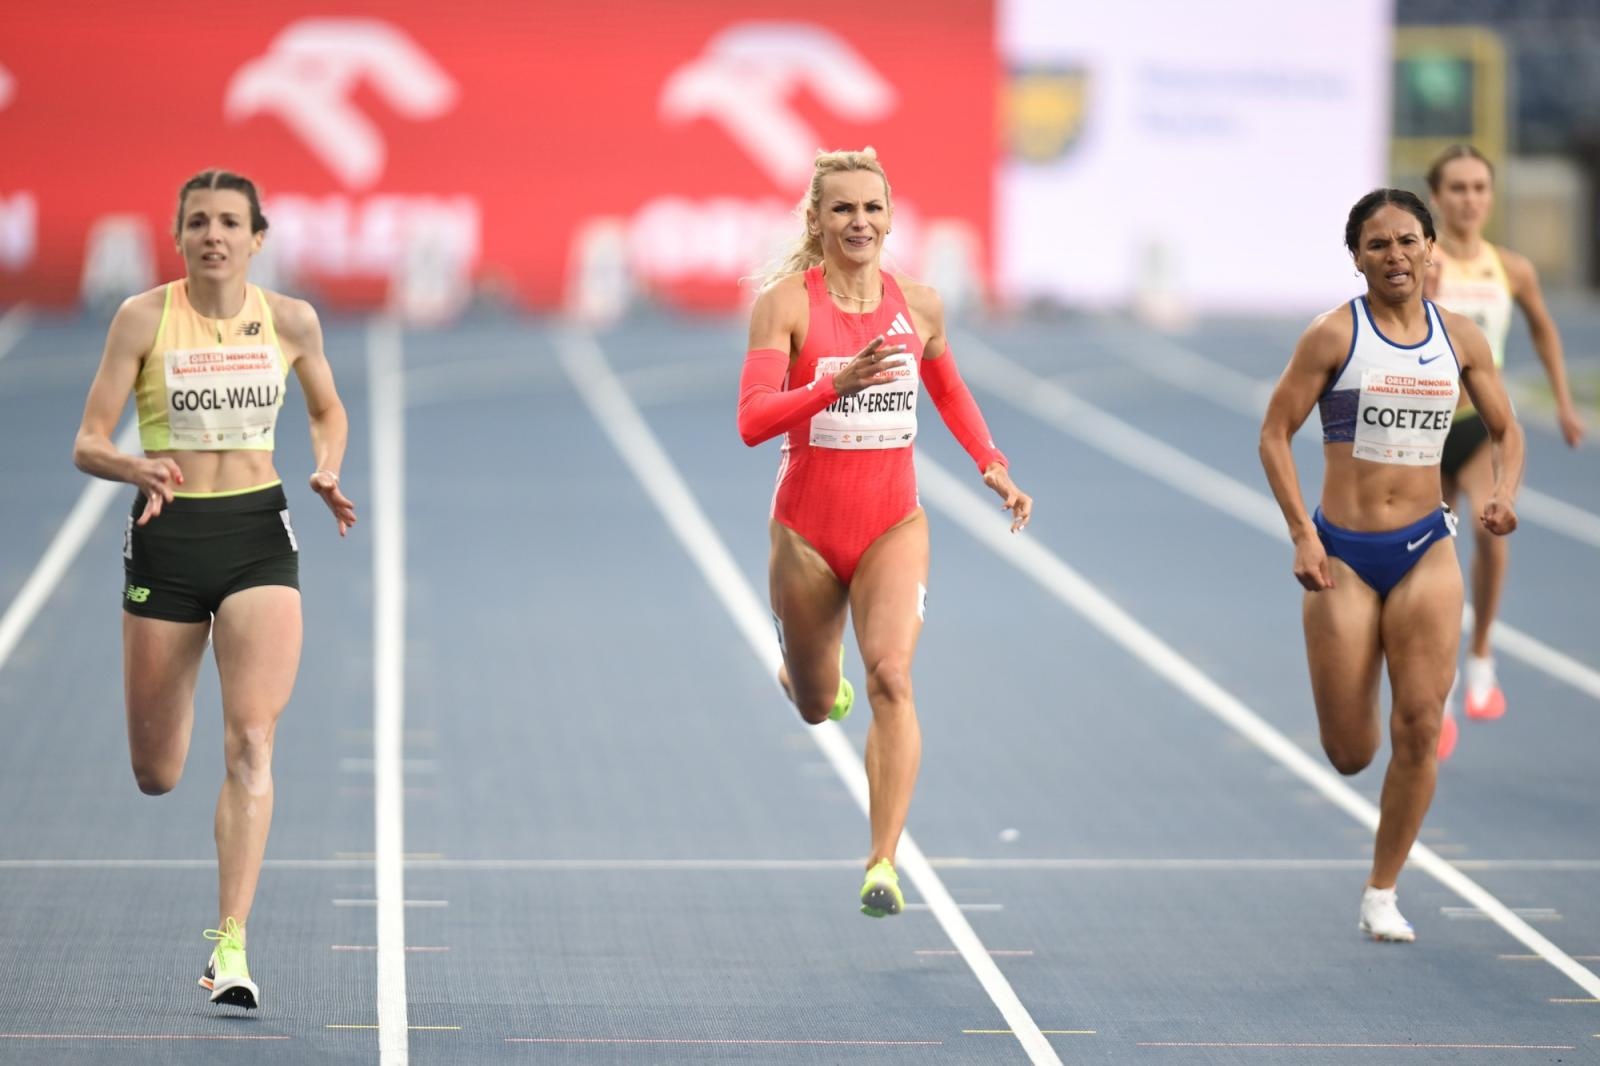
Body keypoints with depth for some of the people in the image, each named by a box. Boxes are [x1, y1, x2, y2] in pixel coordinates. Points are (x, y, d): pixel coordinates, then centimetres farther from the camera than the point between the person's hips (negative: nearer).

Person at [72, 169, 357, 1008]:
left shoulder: (290, 321, 0)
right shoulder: (143, 318, -6)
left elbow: (327, 409, 19)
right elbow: (87, 445, -6)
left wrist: (327, 470, -1)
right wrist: (139, 469, -28)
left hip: (258, 536, 0)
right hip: (166, 537, 0)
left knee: (251, 742, -16)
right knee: (155, 777, 8)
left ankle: (230, 946, -17)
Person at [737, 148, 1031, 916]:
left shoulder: (918, 305, 1)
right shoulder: (785, 303, -11)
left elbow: (950, 393, 22)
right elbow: (753, 421, -22)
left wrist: (994, 466, 9)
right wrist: (837, 385, -36)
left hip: (893, 527, 1)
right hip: (807, 529, -1)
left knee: (890, 678, -22)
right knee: (817, 708, 15)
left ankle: (883, 865, -21)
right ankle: (810, 671, 55)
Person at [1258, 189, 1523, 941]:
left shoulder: (1459, 338, 4)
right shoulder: (1334, 335, -7)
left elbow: (1505, 432, 13)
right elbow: (1275, 433, -5)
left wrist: (1505, 492, -8)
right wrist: (1302, 534, -14)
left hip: (1426, 549, 2)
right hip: (1343, 554, -2)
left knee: (1420, 727, -8)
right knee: (1350, 754, 0)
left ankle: (1382, 894, 6)